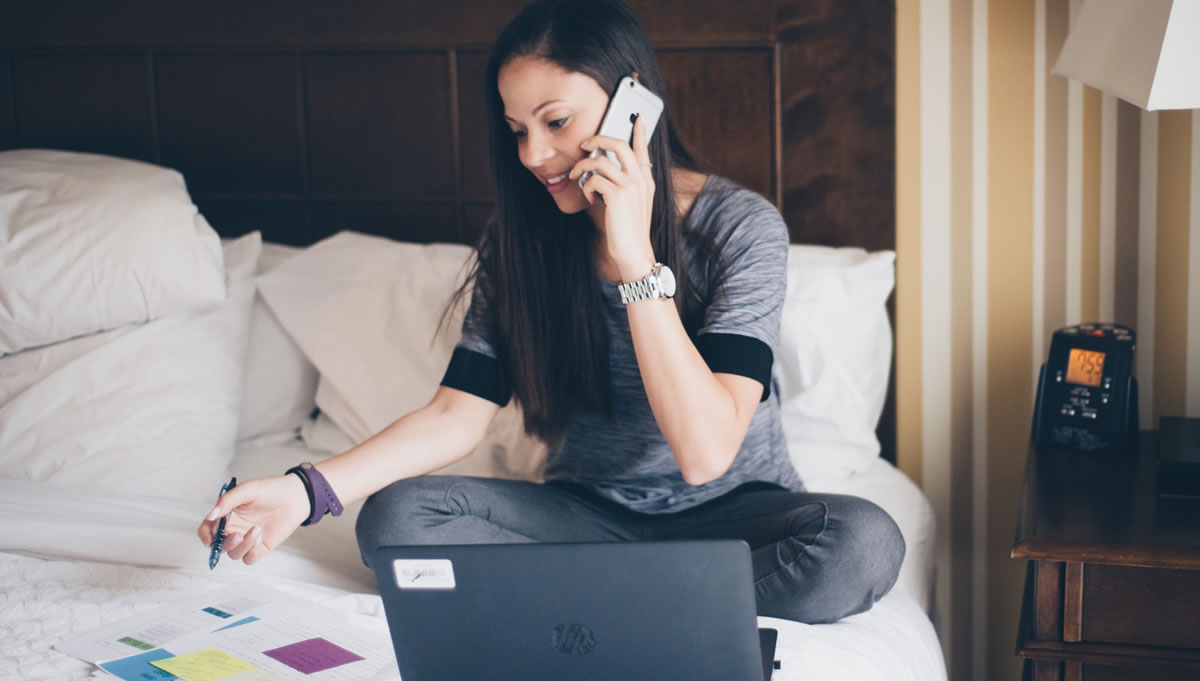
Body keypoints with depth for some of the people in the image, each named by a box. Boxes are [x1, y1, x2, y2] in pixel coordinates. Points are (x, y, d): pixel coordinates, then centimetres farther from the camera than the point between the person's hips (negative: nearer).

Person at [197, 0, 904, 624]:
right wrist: (308, 489, -22)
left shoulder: (741, 226, -16)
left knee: (862, 541, -35)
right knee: (395, 517, -21)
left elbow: (704, 450, -25)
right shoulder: (521, 240, -3)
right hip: (591, 511, 3)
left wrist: (635, 257, -30)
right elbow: (457, 415, -7)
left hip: (732, 511, -2)